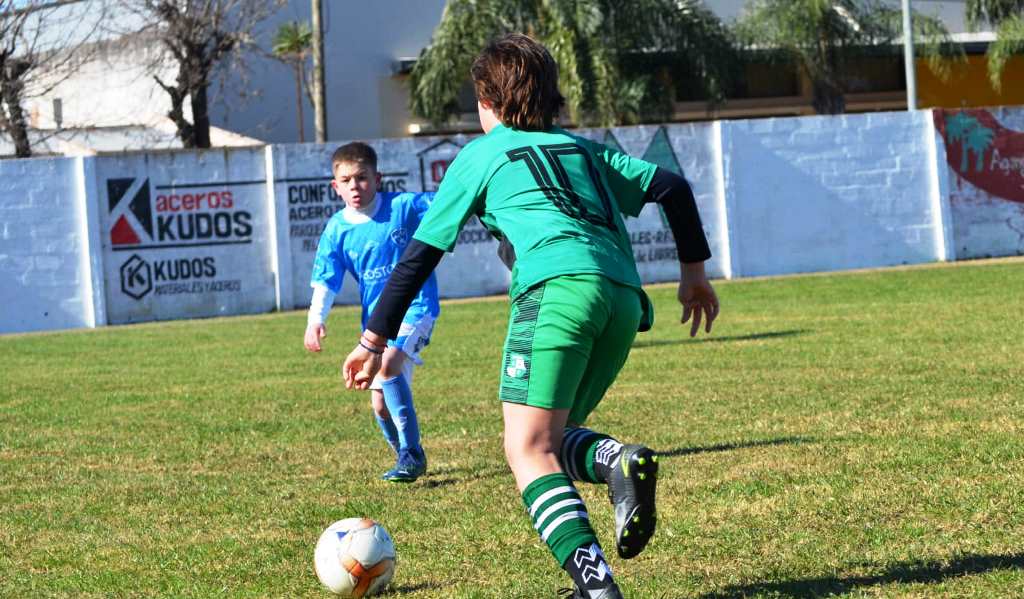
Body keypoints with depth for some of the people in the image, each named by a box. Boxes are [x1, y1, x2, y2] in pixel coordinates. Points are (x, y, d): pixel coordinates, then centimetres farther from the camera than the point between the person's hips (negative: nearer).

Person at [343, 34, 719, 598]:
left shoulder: (480, 154, 19)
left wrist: (373, 341, 23)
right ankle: (617, 461, -18)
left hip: (559, 286, -5)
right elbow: (671, 187, 24)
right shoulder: (583, 149, 31)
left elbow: (421, 253, 19)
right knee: (548, 439, 16)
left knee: (528, 450, -7)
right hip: (624, 296, 6)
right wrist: (693, 270, 32)